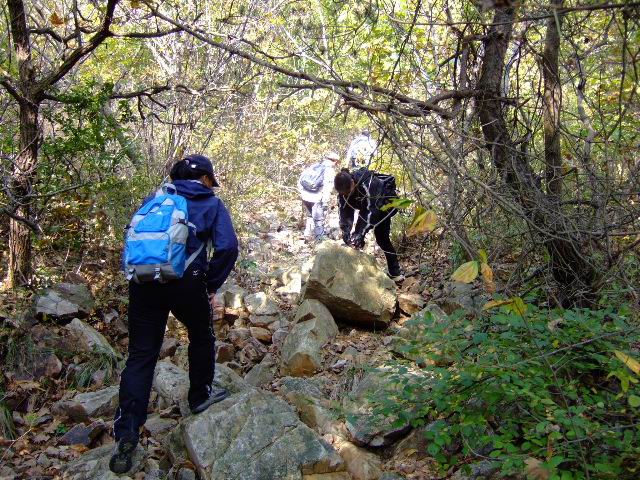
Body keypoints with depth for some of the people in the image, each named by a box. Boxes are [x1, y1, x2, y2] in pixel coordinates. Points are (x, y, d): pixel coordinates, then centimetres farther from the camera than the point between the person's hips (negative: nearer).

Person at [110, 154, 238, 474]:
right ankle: (200, 396, 39)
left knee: (140, 355, 4)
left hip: (143, 281, 3)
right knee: (201, 337, 25)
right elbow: (227, 248, -7)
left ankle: (126, 435, -1)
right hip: (186, 282, -3)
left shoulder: (154, 199, 18)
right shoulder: (212, 204, 7)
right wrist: (211, 286, 3)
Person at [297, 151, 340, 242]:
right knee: (319, 220, 7)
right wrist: (325, 203, -11)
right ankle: (319, 238, 10)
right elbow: (327, 188, -12)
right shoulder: (330, 171, -4)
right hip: (316, 198, -6)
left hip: (304, 195, 6)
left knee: (310, 216, 26)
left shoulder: (313, 166, 13)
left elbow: (300, 180, 13)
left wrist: (302, 192, 19)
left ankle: (308, 234, 31)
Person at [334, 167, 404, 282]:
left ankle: (395, 271, -7)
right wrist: (346, 234, -38)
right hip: (367, 205, 6)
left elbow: (372, 210, -42)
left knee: (381, 235, -17)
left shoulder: (367, 183, -40)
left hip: (387, 201, -6)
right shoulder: (343, 193, -21)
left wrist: (361, 233, -48)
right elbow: (345, 214, -22)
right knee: (357, 232, -10)